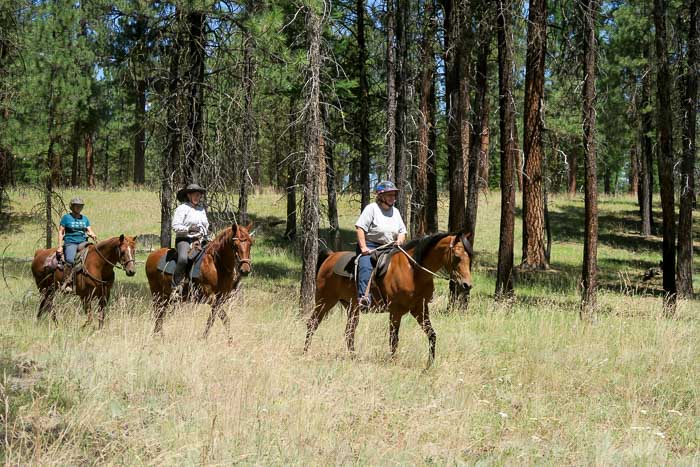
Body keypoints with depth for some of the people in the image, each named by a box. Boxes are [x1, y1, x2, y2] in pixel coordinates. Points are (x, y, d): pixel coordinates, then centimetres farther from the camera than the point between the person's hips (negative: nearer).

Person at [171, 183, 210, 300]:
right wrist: (188, 229, -20)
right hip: (184, 239, -7)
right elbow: (175, 226, -9)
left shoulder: (202, 209, 20)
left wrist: (206, 231, 10)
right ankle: (175, 288, -30)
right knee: (183, 259, -35)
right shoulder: (182, 208, -1)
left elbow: (206, 225, 32)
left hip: (200, 241, 7)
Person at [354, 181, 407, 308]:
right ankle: (364, 297, -44)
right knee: (366, 267, -31)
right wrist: (363, 248, -19)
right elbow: (360, 228, -11)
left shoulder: (395, 211, 18)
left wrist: (400, 241, -2)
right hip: (370, 247, -7)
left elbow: (402, 232, 22)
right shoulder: (371, 208, -3)